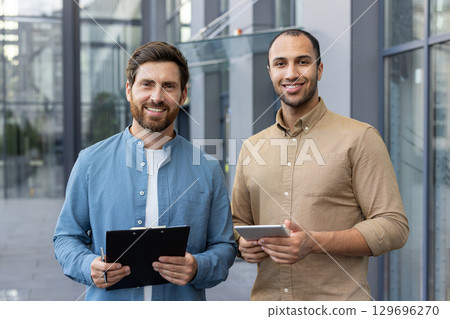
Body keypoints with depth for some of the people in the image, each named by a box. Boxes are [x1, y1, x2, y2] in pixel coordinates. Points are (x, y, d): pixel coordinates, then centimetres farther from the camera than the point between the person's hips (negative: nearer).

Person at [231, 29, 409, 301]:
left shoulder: (360, 138, -6)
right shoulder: (251, 148, 8)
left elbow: (394, 227, -10)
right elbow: (238, 221, 17)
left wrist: (313, 242, -21)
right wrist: (244, 245, -7)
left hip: (337, 301, -3)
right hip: (266, 298, 4)